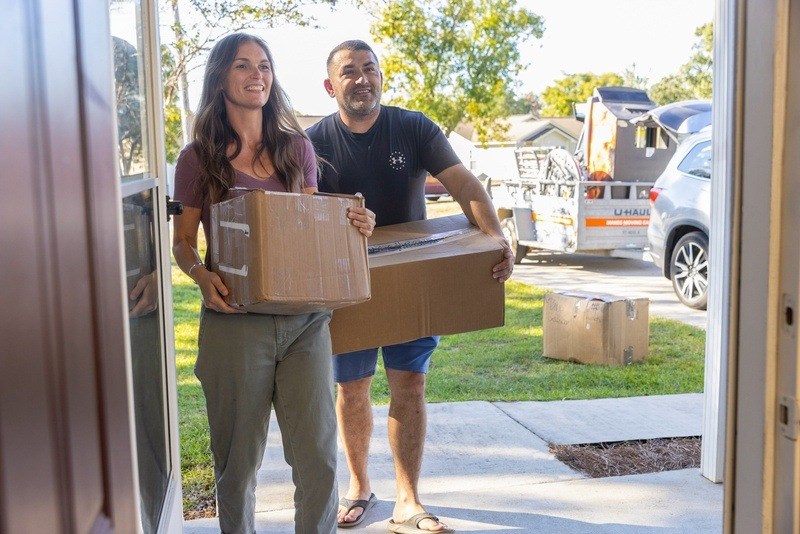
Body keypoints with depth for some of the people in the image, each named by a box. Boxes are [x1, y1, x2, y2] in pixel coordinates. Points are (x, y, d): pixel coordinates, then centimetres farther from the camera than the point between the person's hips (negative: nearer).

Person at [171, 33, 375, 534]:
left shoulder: (297, 147, 10)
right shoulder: (199, 158, 2)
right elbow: (183, 240, 7)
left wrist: (354, 225, -5)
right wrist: (202, 276, -14)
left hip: (305, 318, 2)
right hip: (235, 319, -2)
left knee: (319, 452, 3)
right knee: (239, 456, 8)